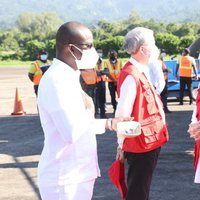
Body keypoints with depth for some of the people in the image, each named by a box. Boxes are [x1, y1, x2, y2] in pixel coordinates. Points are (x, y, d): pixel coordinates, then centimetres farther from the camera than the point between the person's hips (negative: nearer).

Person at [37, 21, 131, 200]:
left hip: (78, 175, 10)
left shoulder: (68, 77, 13)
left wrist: (109, 124, 15)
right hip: (64, 180, -10)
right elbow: (72, 133, -30)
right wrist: (88, 109, -13)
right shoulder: (56, 80, -20)